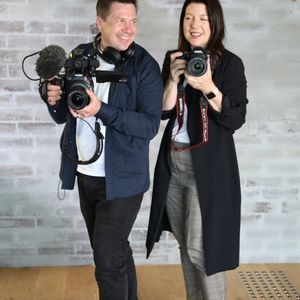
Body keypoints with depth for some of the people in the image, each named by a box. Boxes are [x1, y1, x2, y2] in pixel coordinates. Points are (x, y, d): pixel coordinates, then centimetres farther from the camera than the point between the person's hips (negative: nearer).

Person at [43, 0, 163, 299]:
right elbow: (63, 117, 8)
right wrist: (55, 101, -15)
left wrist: (102, 110, -29)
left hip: (122, 179, -5)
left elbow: (150, 124, -18)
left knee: (108, 259, -2)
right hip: (85, 176, 5)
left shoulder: (145, 65, -11)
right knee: (115, 251, 20)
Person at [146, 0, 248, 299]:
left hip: (208, 166, -5)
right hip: (173, 162, 5)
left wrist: (208, 87, -24)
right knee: (185, 243, 15)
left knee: (200, 247, -3)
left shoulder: (230, 63, -7)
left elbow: (235, 120, -12)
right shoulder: (173, 59, 6)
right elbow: (164, 111, 0)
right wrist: (174, 78, -14)